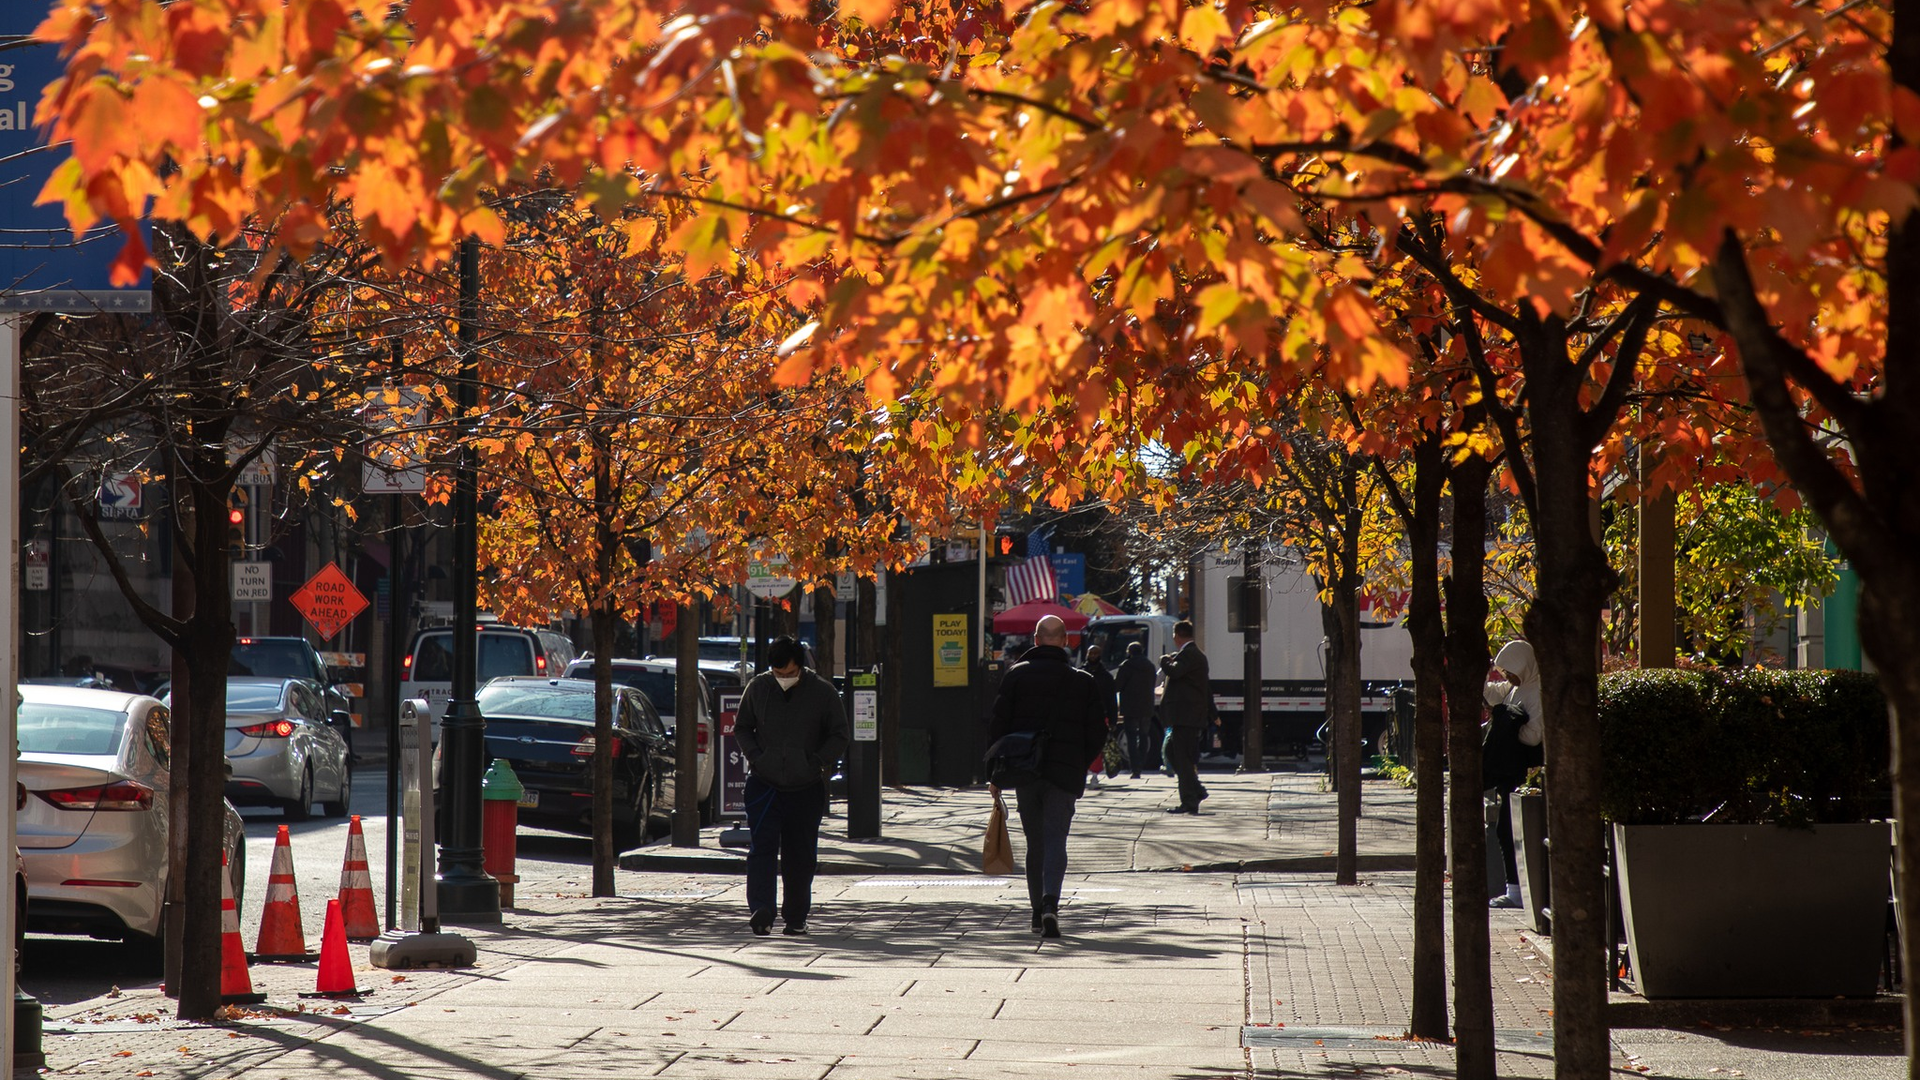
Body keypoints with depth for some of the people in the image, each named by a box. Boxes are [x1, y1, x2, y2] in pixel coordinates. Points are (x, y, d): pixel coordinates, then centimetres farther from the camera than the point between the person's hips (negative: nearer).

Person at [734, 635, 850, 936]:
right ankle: (761, 911, -22)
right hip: (764, 784, 0)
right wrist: (755, 755, -3)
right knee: (761, 849, -14)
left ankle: (796, 916, 18)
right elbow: (742, 727, 15)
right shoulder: (757, 688, 2)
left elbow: (839, 736, 6)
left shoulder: (822, 692, -2)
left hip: (807, 788, 0)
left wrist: (818, 762, -9)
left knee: (801, 857, 6)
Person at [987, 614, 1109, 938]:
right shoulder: (1083, 682, 2)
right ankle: (1050, 902, -25)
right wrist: (1080, 763, 19)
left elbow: (998, 726, 0)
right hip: (1065, 773, -1)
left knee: (1035, 843, 13)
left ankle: (1038, 910, 16)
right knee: (1055, 839, -4)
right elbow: (1098, 733, 3)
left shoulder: (1016, 675, 1)